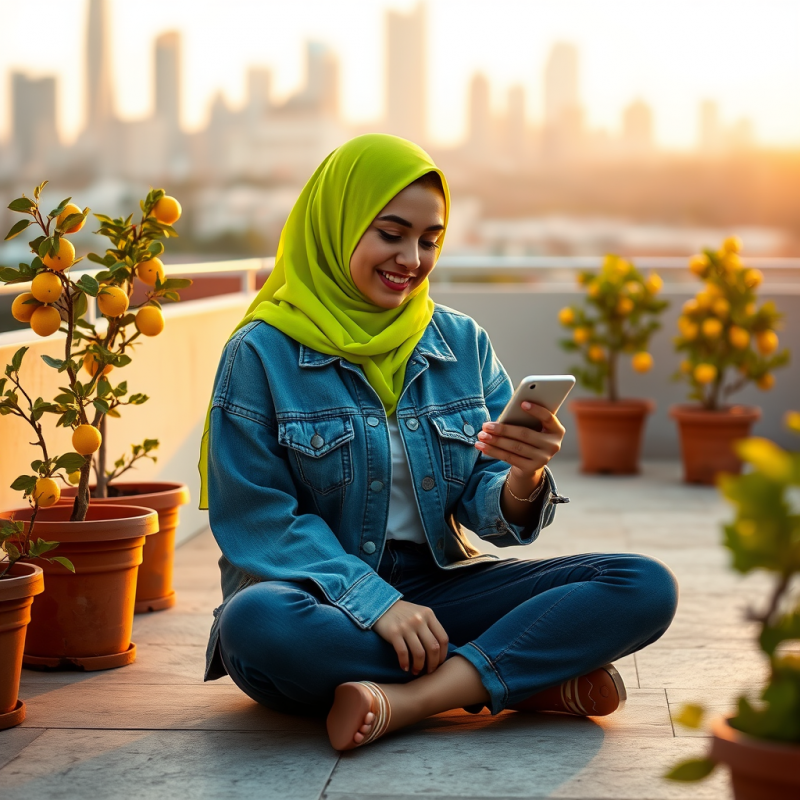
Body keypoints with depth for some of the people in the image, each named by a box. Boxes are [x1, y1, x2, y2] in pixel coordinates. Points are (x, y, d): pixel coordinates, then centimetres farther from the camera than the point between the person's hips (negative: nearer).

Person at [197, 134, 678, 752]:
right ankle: (534, 678, -22)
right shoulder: (263, 354, -4)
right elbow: (257, 520, -10)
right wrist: (374, 602, -22)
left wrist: (524, 480, -20)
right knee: (254, 623, -40)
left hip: (435, 587, 3)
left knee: (647, 587, -14)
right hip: (321, 600, -3)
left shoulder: (463, 344, 8)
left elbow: (489, 513, 4)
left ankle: (403, 699, -27)